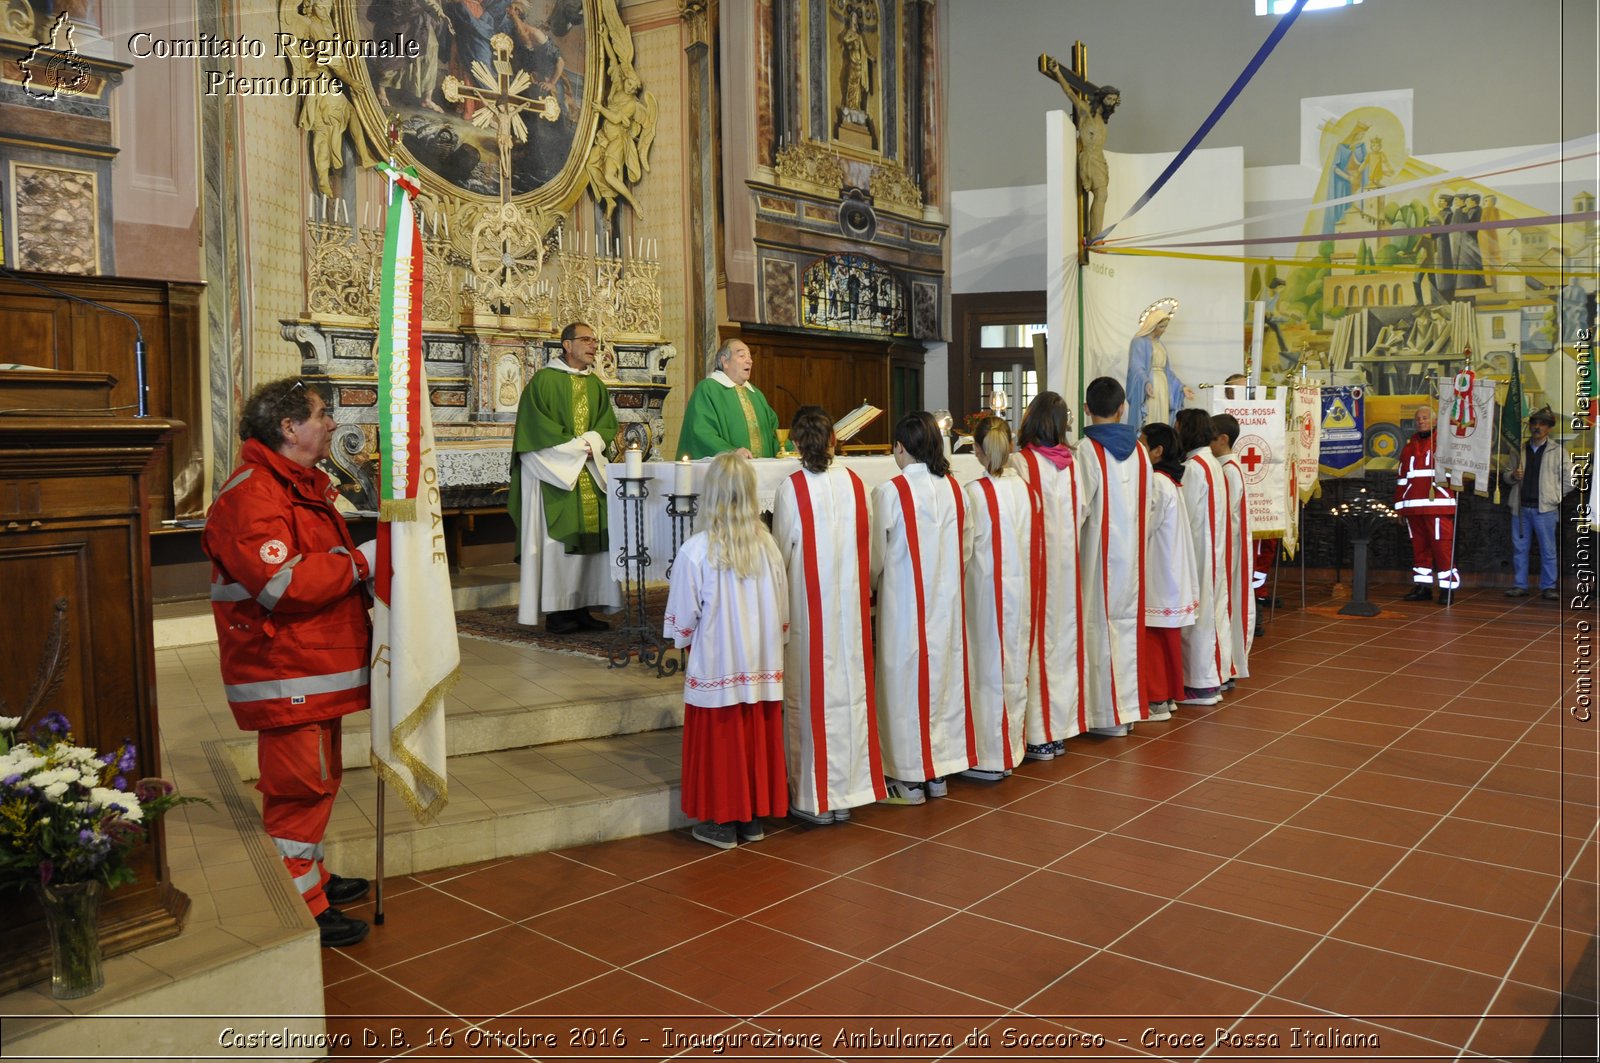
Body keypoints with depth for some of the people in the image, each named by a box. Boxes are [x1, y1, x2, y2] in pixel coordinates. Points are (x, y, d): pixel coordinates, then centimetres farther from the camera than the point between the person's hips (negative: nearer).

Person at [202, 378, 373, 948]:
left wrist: (361, 561, 7)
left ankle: (310, 876, 35)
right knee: (300, 785, -3)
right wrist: (359, 562, -20)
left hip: (316, 668, 11)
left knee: (318, 780, 20)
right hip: (285, 674, -11)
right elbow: (282, 582, -28)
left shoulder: (301, 485, 17)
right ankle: (300, 906, 9)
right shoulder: (252, 495, -19)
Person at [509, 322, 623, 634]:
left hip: (590, 474, 6)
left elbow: (607, 426, 11)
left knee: (591, 536, 2)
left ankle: (581, 607, 8)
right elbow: (537, 427, -10)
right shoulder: (544, 380, -3)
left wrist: (590, 443, -8)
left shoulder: (596, 385, 17)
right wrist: (575, 447, -11)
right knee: (557, 538, -6)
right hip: (553, 473, -6)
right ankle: (555, 611, -2)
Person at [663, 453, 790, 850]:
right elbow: (782, 613, 3)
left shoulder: (696, 550, -17)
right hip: (763, 667, 4)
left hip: (716, 667, -4)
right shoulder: (767, 545, -6)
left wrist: (686, 638, 11)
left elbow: (682, 621, -9)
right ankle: (754, 818, 26)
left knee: (720, 741, 9)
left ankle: (722, 822, 19)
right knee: (758, 738, 14)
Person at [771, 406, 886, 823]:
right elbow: (869, 550, 4)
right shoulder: (855, 484, 0)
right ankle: (846, 791, 20)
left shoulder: (791, 488, -10)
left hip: (807, 606, -3)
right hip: (852, 604, 3)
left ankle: (811, 796, 13)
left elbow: (782, 553, -6)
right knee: (849, 688, 11)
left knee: (809, 694, 5)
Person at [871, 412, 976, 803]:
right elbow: (966, 549, 6)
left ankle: (910, 779, 11)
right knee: (944, 675, 13)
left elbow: (875, 557, -7)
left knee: (906, 681, 4)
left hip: (905, 603, -5)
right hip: (949, 600, 5)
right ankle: (939, 773, 22)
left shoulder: (890, 492, -14)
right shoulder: (954, 488, 0)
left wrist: (871, 586, 11)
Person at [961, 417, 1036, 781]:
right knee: (1015, 667, 13)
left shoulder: (974, 493, -15)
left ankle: (990, 757, 10)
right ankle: (1012, 749, 24)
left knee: (988, 668, 3)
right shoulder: (1024, 488, 1)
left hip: (987, 588, -5)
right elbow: (1034, 542, 7)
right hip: (1021, 587, 5)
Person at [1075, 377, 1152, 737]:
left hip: (1099, 550, -5)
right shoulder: (1138, 449, 3)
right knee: (1127, 622, 13)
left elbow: (1080, 506, -15)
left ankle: (1106, 714, 6)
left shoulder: (1087, 449, -13)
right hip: (1132, 551, 5)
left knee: (1100, 624, 2)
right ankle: (1127, 706, 20)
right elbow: (1147, 504, 7)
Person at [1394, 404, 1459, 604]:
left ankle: (1448, 588, -2)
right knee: (1419, 547, 8)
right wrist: (1399, 504, 17)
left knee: (1442, 546, -7)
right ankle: (1422, 587, 14)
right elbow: (1401, 476, 20)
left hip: (1437, 505, -5)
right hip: (1413, 506, 5)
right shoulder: (1409, 445, 20)